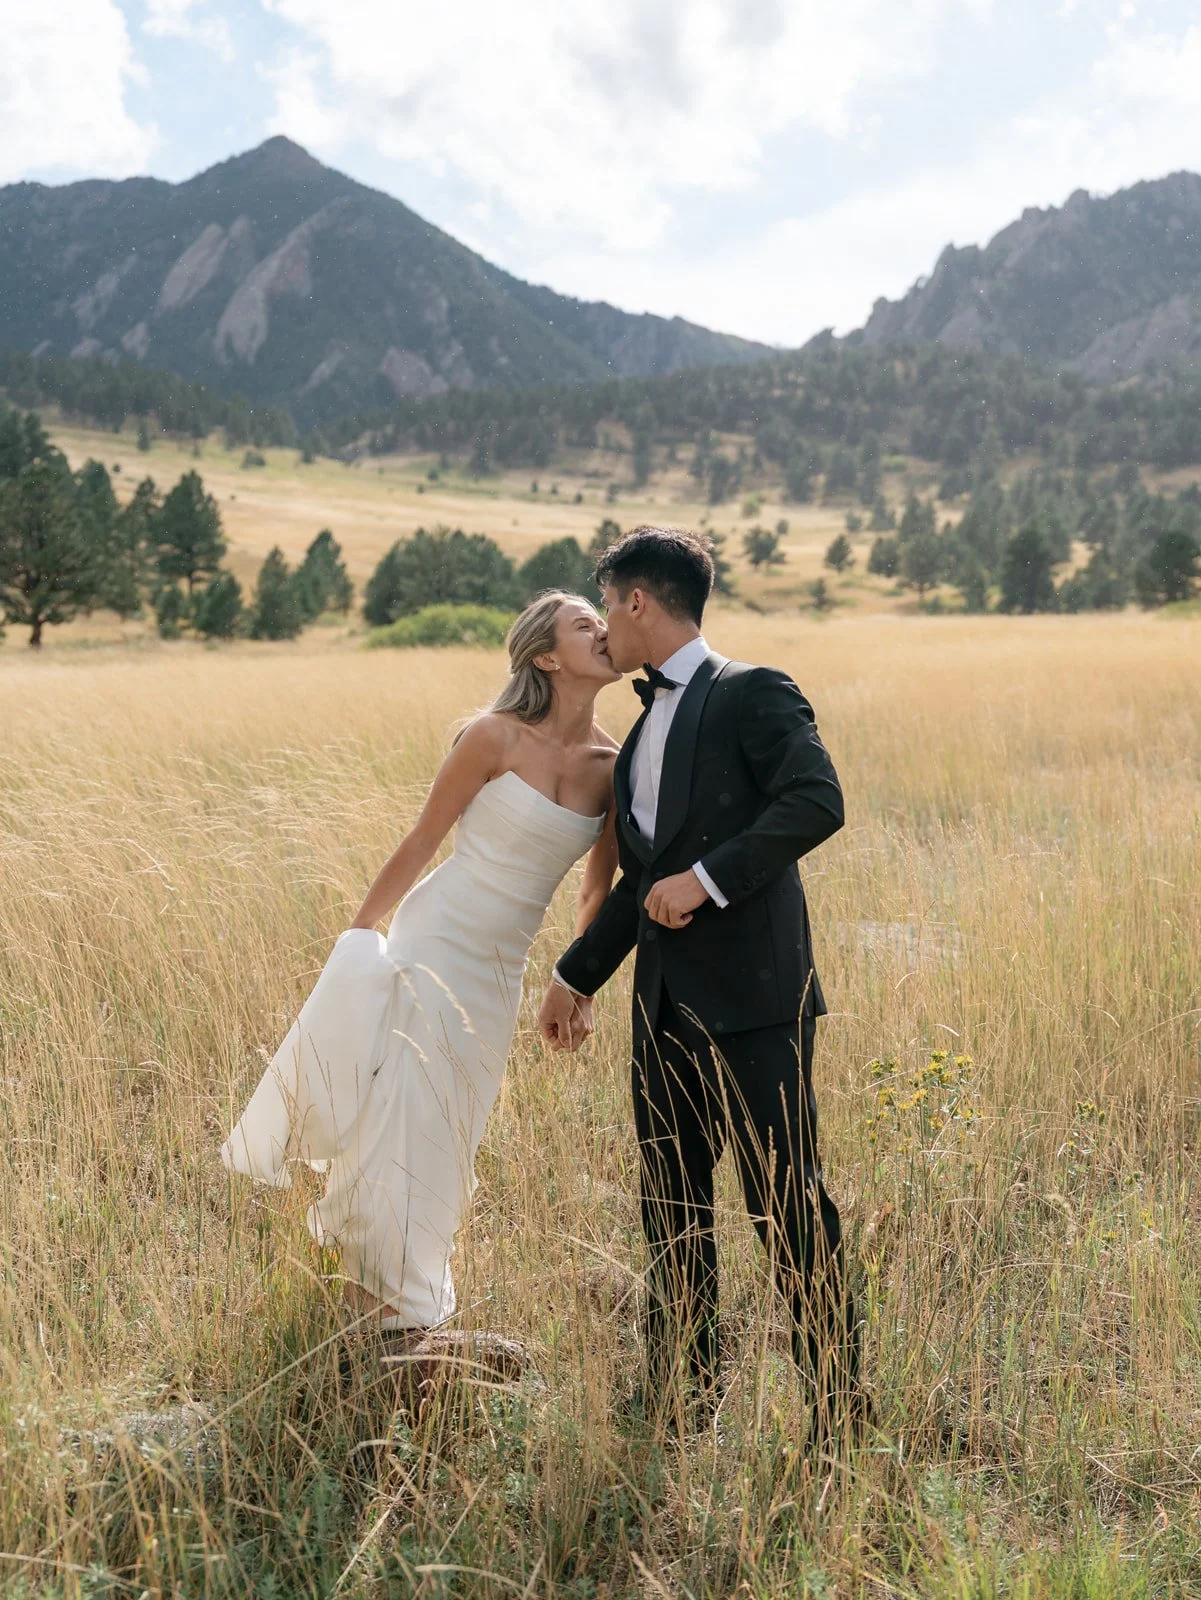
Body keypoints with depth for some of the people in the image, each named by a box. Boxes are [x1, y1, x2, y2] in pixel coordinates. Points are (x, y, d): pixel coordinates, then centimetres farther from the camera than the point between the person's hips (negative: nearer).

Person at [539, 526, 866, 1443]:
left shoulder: (753, 693, -4)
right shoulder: (643, 732, 20)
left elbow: (817, 802, -19)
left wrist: (708, 876, -21)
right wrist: (578, 975, 30)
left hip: (752, 996, -8)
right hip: (666, 1005, 8)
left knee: (786, 1198, -5)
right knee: (673, 1205, 13)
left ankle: (839, 1406, 8)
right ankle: (684, 1398, 26)